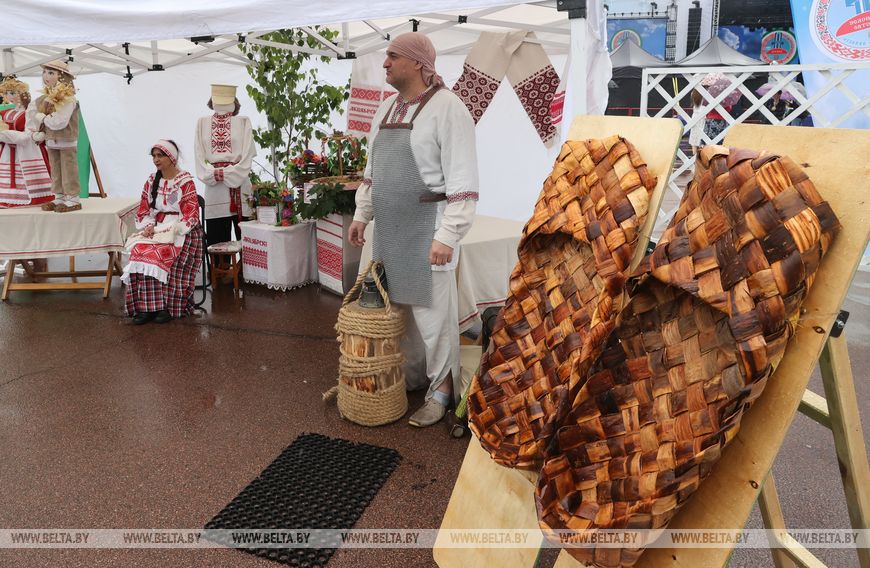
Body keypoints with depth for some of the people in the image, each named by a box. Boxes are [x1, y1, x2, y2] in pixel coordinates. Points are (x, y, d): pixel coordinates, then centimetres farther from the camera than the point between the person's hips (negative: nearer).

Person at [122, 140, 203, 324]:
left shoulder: (186, 182, -4)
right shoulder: (152, 181, 14)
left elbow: (190, 216, -10)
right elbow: (144, 211, 15)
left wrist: (167, 231, -19)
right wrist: (148, 226, -6)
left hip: (181, 232, -5)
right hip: (155, 230, 5)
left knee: (162, 254, -31)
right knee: (139, 251, -24)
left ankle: (168, 307, -20)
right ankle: (145, 307, -23)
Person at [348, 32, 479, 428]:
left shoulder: (446, 107, -11)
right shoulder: (387, 108, 13)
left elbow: (462, 181, -17)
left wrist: (447, 236, -21)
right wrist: (362, 214, 18)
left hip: (427, 228, -7)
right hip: (390, 228, 8)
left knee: (432, 312, 0)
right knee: (397, 305, 14)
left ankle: (441, 390, 15)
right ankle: (409, 377, 30)